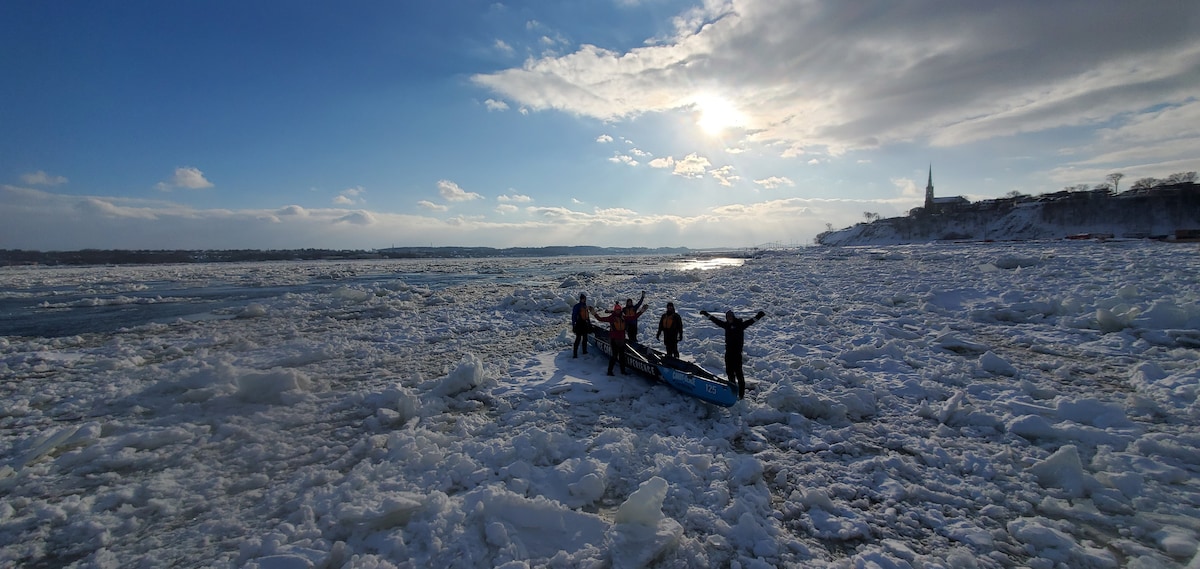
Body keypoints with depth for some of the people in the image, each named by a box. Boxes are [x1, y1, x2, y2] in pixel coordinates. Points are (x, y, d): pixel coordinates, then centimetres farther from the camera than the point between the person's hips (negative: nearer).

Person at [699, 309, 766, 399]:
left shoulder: (740, 324, -7)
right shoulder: (726, 324, 6)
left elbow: (750, 321, -17)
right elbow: (716, 320, 16)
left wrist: (758, 316, -33)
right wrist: (707, 314, 23)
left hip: (737, 352, -6)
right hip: (728, 352, 6)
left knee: (738, 372, -7)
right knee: (729, 371, 14)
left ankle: (741, 393, -1)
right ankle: (732, 390, 28)